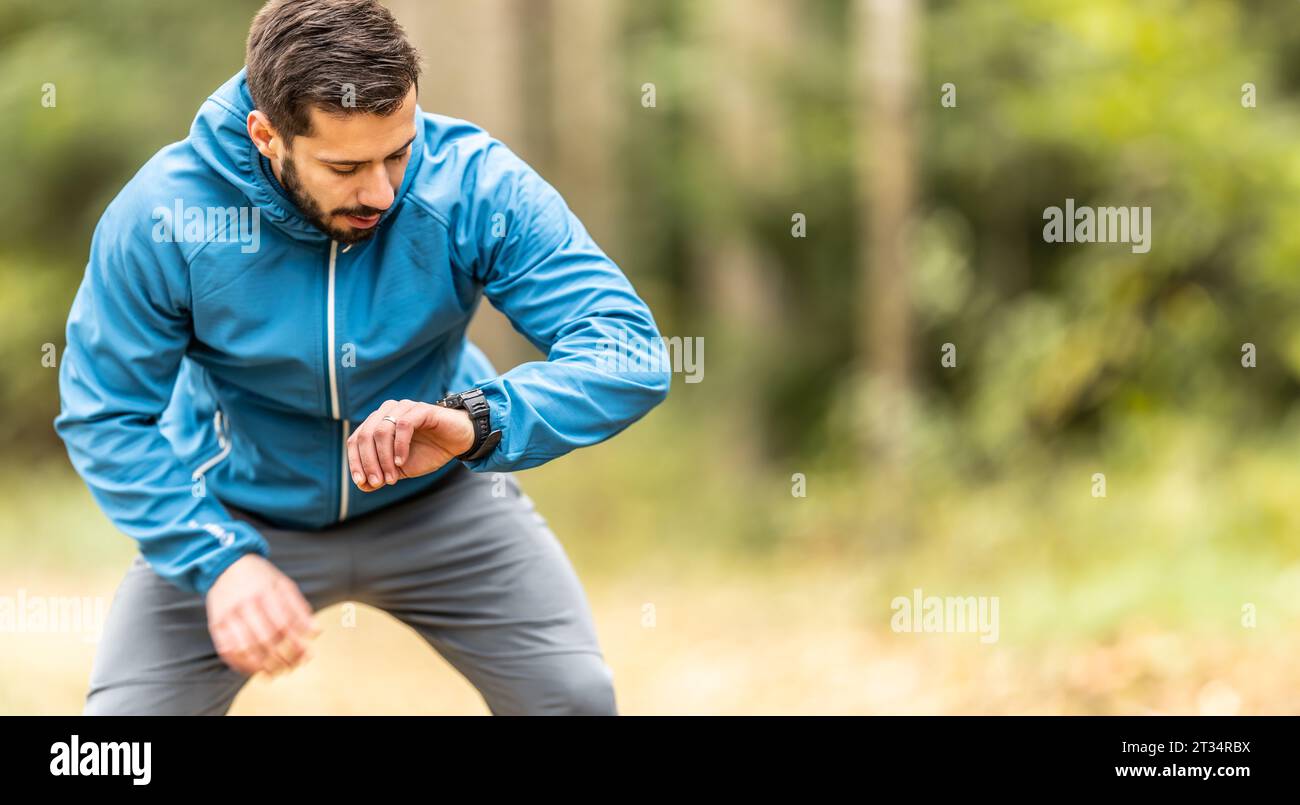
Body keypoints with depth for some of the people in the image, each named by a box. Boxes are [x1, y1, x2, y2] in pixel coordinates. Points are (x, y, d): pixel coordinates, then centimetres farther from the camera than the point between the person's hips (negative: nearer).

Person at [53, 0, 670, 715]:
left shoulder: (475, 185, -25)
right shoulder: (160, 218, -25)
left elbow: (630, 355, -30)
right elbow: (105, 419, -18)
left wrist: (477, 422, -48)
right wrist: (221, 561, -32)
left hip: (436, 494, 1)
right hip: (237, 514, -1)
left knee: (577, 696, -8)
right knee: (121, 716, -11)